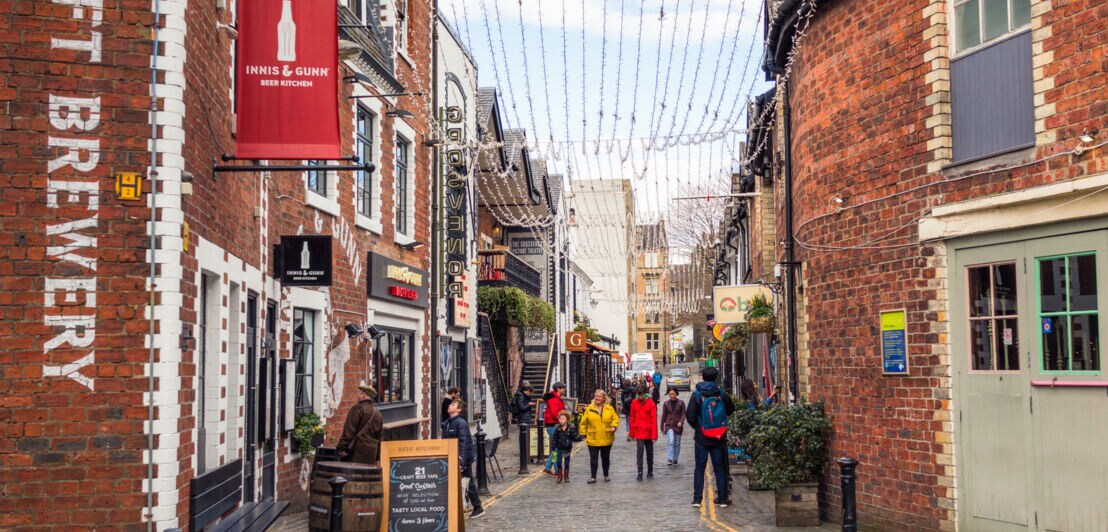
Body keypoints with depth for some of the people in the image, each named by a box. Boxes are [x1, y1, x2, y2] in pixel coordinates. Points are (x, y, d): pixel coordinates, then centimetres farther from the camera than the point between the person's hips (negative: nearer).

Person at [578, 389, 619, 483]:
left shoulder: (610, 409, 4)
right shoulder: (589, 409, 2)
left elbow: (615, 419, 6)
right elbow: (583, 423, 5)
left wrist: (614, 426, -14)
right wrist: (584, 435, 1)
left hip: (606, 439, 1)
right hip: (593, 439, -1)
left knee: (605, 458, 12)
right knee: (593, 458, -3)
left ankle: (606, 475, 25)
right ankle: (593, 477, 3)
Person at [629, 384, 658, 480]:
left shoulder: (651, 403, -8)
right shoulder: (634, 403, 1)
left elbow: (654, 419, -10)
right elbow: (632, 418, 8)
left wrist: (654, 435, -14)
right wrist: (632, 432, 7)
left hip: (648, 432, -1)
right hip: (639, 432, 1)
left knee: (649, 452, 11)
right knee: (639, 450, -11)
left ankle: (650, 472, 24)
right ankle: (640, 472, -11)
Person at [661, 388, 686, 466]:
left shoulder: (681, 403, 1)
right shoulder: (666, 404, 5)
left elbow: (683, 414, -2)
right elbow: (664, 416, 11)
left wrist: (681, 422, -20)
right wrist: (662, 428, 13)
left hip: (678, 426, 0)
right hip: (669, 426, 0)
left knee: (677, 444, 7)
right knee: (670, 442, -17)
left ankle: (675, 460, 20)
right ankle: (670, 459, -24)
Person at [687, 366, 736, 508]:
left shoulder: (697, 395, -10)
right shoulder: (721, 394, -4)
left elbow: (690, 415, -12)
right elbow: (731, 410, 11)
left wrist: (696, 426, 6)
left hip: (701, 438, -1)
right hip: (719, 438, 1)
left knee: (700, 467, 7)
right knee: (720, 468, 10)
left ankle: (697, 498, 2)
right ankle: (722, 498, 12)